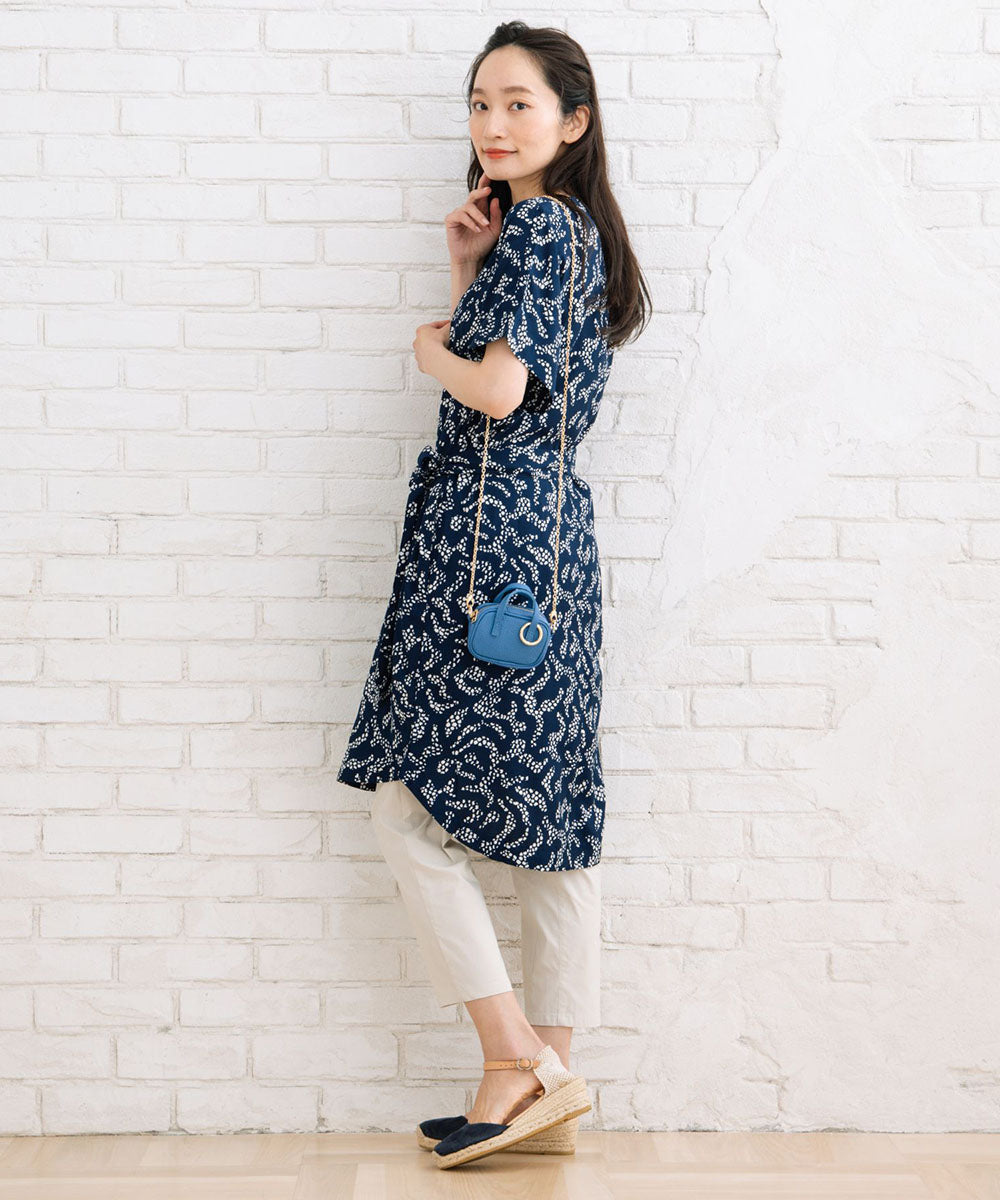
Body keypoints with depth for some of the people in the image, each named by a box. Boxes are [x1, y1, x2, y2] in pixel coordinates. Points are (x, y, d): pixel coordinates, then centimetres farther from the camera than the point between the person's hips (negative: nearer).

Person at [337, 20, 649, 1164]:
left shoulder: (536, 226, -10)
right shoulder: (569, 230, 20)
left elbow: (496, 391, -19)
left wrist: (431, 346, -1)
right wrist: (468, 271, 10)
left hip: (488, 535, -10)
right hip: (550, 527, 10)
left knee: (407, 799, -4)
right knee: (546, 809, 9)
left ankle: (514, 1058, -2)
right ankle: (551, 1080, 15)